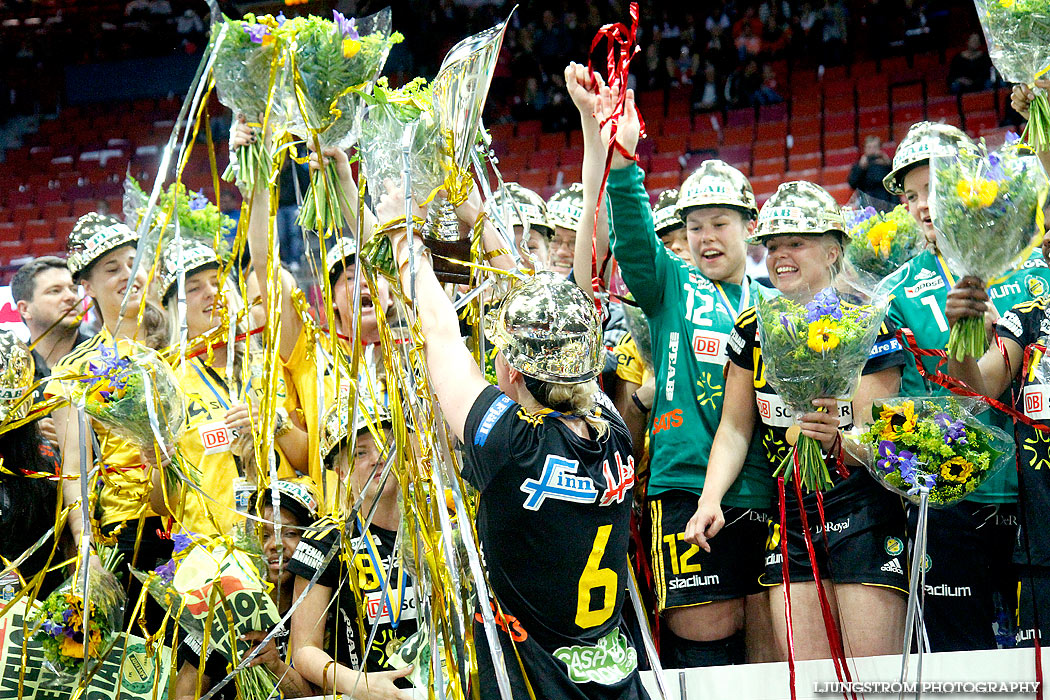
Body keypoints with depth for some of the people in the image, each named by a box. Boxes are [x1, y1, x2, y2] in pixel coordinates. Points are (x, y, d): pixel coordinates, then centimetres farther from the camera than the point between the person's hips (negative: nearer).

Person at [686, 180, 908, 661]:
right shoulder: (754, 329, 8)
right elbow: (735, 427, 11)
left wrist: (837, 440, -31)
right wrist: (710, 499, -4)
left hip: (863, 507, -4)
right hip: (790, 517, 4)